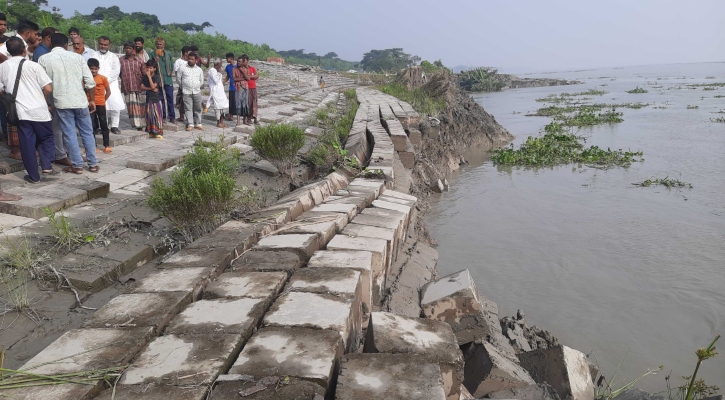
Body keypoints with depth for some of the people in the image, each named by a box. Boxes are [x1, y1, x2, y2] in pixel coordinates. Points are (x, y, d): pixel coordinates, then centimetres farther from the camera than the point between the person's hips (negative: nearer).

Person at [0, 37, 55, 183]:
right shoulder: (33, 66, -6)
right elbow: (48, 89, -8)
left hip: (20, 111, 2)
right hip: (39, 110, -2)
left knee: (27, 144, 7)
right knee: (46, 138, 15)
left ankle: (33, 176, 11)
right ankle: (47, 166, 2)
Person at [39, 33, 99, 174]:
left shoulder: (43, 59, 1)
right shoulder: (76, 56, 3)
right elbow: (90, 82, 0)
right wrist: (91, 100, 11)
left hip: (61, 101, -1)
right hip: (80, 100, 1)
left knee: (70, 134, 5)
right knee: (87, 133, 10)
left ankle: (77, 165, 8)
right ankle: (93, 164, 13)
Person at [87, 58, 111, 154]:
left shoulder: (103, 78, -2)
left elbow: (108, 92, 3)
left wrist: (102, 101, 4)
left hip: (100, 105, -1)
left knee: (104, 125, 2)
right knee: (92, 126, 7)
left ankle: (107, 146, 7)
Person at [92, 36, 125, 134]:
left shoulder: (113, 56, 16)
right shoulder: (94, 55, 15)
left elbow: (116, 71, 2)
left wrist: (106, 79, -10)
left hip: (111, 83, 0)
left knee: (115, 104, -13)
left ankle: (114, 126, -3)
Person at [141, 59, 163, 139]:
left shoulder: (157, 77, -6)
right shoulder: (144, 76, 6)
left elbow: (153, 86, -18)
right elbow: (142, 87, -1)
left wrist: (149, 76, -18)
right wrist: (151, 89, -14)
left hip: (156, 99, -4)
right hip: (149, 98, 4)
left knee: (157, 115, -4)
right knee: (149, 116, 6)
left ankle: (159, 133, -2)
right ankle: (151, 132, 13)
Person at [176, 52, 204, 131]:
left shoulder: (199, 69, 9)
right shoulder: (182, 67, 1)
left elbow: (201, 81, 20)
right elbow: (178, 78, 10)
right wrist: (182, 87, 14)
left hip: (197, 92, 2)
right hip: (186, 92, -2)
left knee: (198, 108, 5)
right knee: (188, 108, -3)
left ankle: (198, 124, 15)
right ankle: (190, 124, 0)